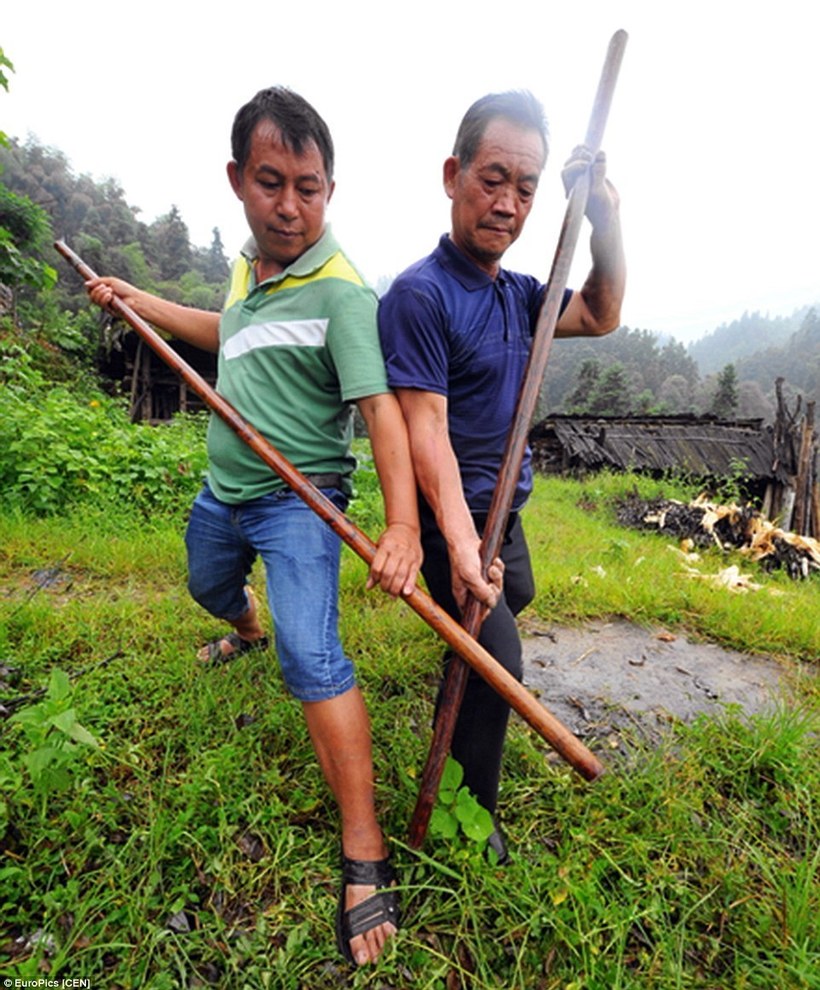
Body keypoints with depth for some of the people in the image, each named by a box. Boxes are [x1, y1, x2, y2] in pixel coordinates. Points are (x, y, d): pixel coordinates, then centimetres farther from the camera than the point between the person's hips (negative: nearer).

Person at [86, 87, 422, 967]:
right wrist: (134, 300, 31)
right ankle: (245, 631, 68)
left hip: (297, 501, -8)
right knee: (210, 587, 32)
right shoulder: (248, 266, 5)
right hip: (222, 491, 9)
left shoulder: (341, 292, -19)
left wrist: (402, 523, -42)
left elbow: (381, 407, -29)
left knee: (310, 655, -21)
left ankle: (364, 857, -8)